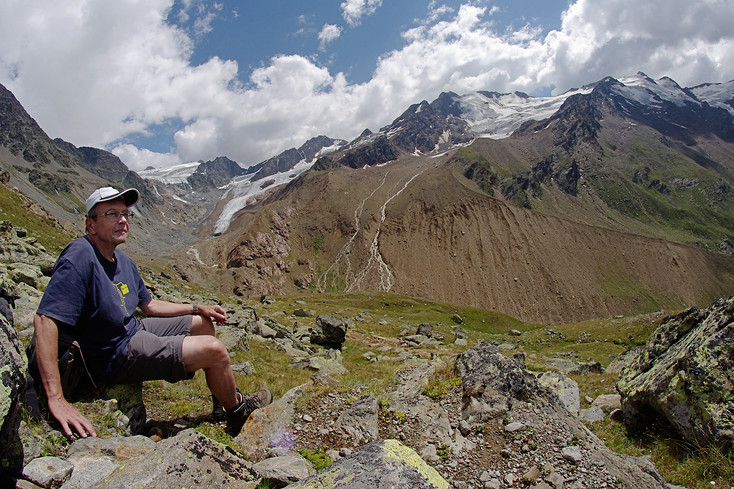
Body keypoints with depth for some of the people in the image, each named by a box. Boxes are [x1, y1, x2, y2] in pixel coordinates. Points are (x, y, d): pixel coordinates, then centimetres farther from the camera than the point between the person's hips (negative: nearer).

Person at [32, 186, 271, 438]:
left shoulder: (123, 262, 4)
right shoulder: (80, 258, -25)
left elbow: (150, 305, 16)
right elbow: (45, 320, -33)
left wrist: (197, 308, 12)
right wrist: (56, 399, -39)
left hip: (134, 330, 10)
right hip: (116, 356, -10)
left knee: (203, 324, 20)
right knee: (215, 350, -15)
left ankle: (222, 397, 35)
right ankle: (236, 411, 14)